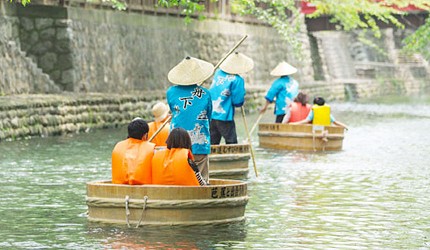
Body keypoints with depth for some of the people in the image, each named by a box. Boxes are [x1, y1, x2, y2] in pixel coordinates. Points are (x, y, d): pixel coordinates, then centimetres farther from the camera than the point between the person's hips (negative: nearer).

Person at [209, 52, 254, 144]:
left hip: (210, 115, 6)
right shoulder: (237, 80, -12)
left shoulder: (218, 73, 8)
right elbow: (238, 102, -12)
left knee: (212, 144, 10)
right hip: (224, 117, -6)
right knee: (232, 144, 3)